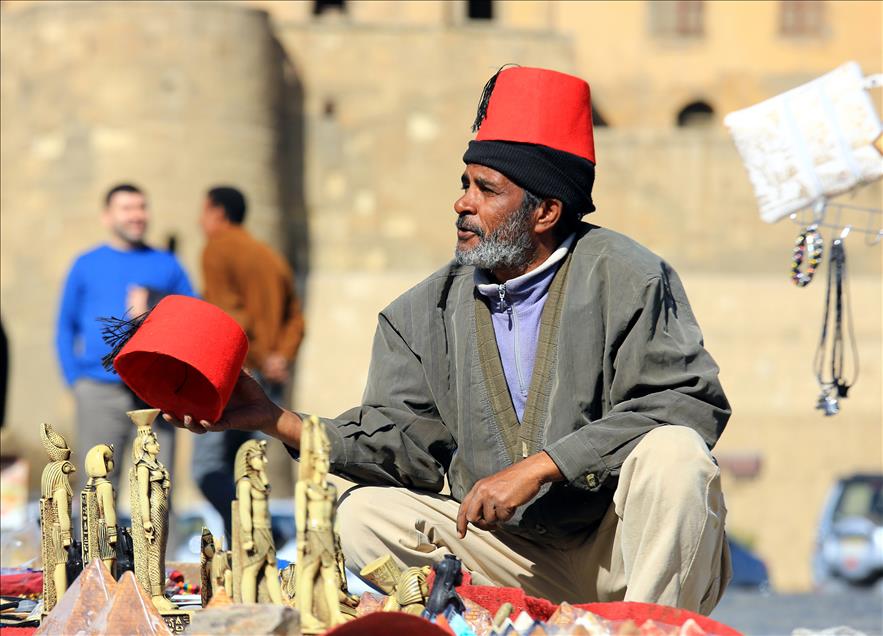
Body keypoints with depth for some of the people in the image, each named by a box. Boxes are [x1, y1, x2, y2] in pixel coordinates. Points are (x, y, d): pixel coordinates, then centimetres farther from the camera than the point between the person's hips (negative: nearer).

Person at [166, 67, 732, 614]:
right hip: (515, 552, 5)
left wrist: (538, 467, -23)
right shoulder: (426, 313, 8)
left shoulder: (624, 278, -8)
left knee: (672, 451, -32)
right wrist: (277, 421, -9)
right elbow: (403, 443, 5)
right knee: (365, 515, -10)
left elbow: (692, 404, -19)